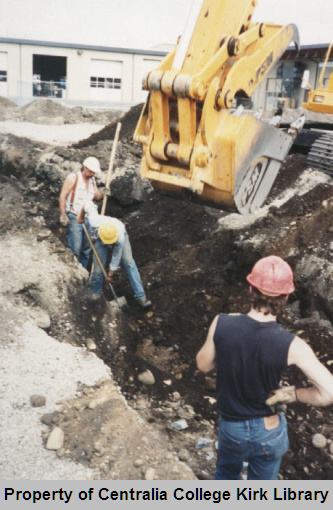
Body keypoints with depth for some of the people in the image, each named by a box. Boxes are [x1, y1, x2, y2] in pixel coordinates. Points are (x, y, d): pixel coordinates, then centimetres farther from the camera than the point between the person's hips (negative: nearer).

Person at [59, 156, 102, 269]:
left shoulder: (92, 180, 14)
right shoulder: (73, 178, -5)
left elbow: (97, 197, 15)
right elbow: (62, 196, -8)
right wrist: (63, 215, -13)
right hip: (74, 217, -6)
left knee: (86, 249, 8)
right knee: (75, 248, -12)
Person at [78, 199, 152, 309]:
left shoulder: (120, 237, -42)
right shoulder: (95, 221, -42)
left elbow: (116, 258, -26)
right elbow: (88, 203, -23)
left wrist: (110, 275, -15)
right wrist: (81, 216, -5)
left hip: (121, 234, -1)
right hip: (99, 240, 2)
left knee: (129, 262, -16)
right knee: (98, 269, -7)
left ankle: (140, 296, -16)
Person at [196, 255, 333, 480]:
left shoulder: (222, 324, -22)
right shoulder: (291, 345, -26)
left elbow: (203, 365, -6)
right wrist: (293, 394, -13)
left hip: (232, 428, 1)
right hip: (269, 431, -1)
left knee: (227, 471, 34)